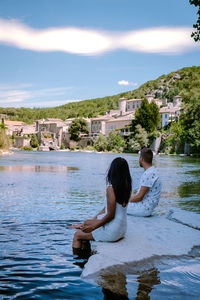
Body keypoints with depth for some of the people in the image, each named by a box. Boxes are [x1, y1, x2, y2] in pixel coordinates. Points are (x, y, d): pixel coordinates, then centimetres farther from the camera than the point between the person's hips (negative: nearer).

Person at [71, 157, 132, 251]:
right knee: (87, 222, 26)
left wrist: (93, 227, -9)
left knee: (77, 235, 7)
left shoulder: (111, 189, -22)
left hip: (112, 231, -9)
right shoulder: (127, 187, 3)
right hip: (122, 228, 9)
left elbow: (110, 215, -22)